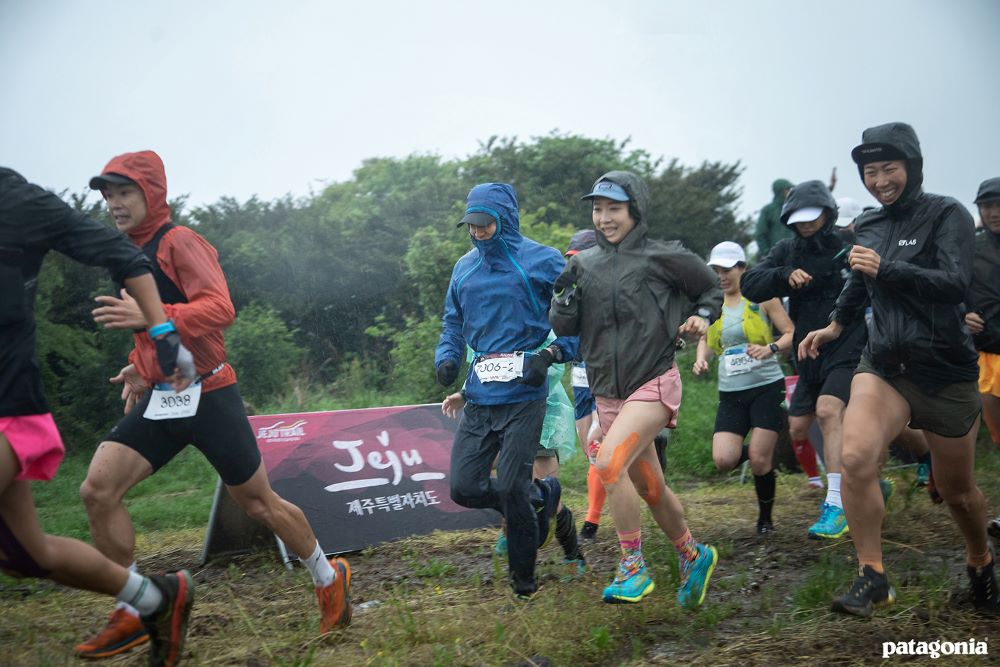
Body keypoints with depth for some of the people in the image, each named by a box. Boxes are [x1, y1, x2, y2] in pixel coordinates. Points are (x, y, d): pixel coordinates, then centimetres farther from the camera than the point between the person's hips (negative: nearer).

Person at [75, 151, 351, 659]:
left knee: (259, 503, 4)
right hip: (159, 399, 7)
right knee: (97, 490, -10)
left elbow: (219, 309, -25)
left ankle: (330, 579, 27)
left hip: (206, 396, -7)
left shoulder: (179, 243, -11)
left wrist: (149, 317, -36)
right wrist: (141, 367, 13)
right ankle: (135, 613, 1)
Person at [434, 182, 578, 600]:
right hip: (478, 397, 6)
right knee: (465, 488, 0)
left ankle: (524, 580, 16)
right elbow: (453, 323, 23)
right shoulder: (464, 268, 14)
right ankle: (541, 495, 27)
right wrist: (446, 358, 3)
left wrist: (549, 355, -16)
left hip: (523, 396, -5)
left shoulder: (543, 262, -2)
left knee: (512, 490, -7)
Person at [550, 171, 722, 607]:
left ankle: (633, 566, -12)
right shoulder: (584, 264, 6)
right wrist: (565, 296, -12)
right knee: (649, 488, 15)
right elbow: (563, 329, 6)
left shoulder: (663, 257, -5)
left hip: (653, 383, -6)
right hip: (608, 392, 6)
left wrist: (700, 318, -8)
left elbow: (712, 289, 10)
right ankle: (693, 556, 36)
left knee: (609, 463, -25)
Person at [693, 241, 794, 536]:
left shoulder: (762, 297, -3)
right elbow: (705, 338, 22)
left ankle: (765, 518, 17)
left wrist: (771, 348, -22)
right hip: (730, 392, 4)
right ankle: (761, 452, 23)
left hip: (766, 386, -4)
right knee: (724, 460, -12)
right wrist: (700, 359, 0)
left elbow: (792, 334, -2)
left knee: (759, 460, -8)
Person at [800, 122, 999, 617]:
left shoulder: (946, 215, -8)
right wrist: (836, 325, 36)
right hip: (883, 365, 3)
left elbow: (957, 283, -22)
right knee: (855, 456, -24)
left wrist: (886, 268, -29)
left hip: (947, 371, -3)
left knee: (957, 491, 11)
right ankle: (871, 576, -12)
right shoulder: (868, 226, 8)